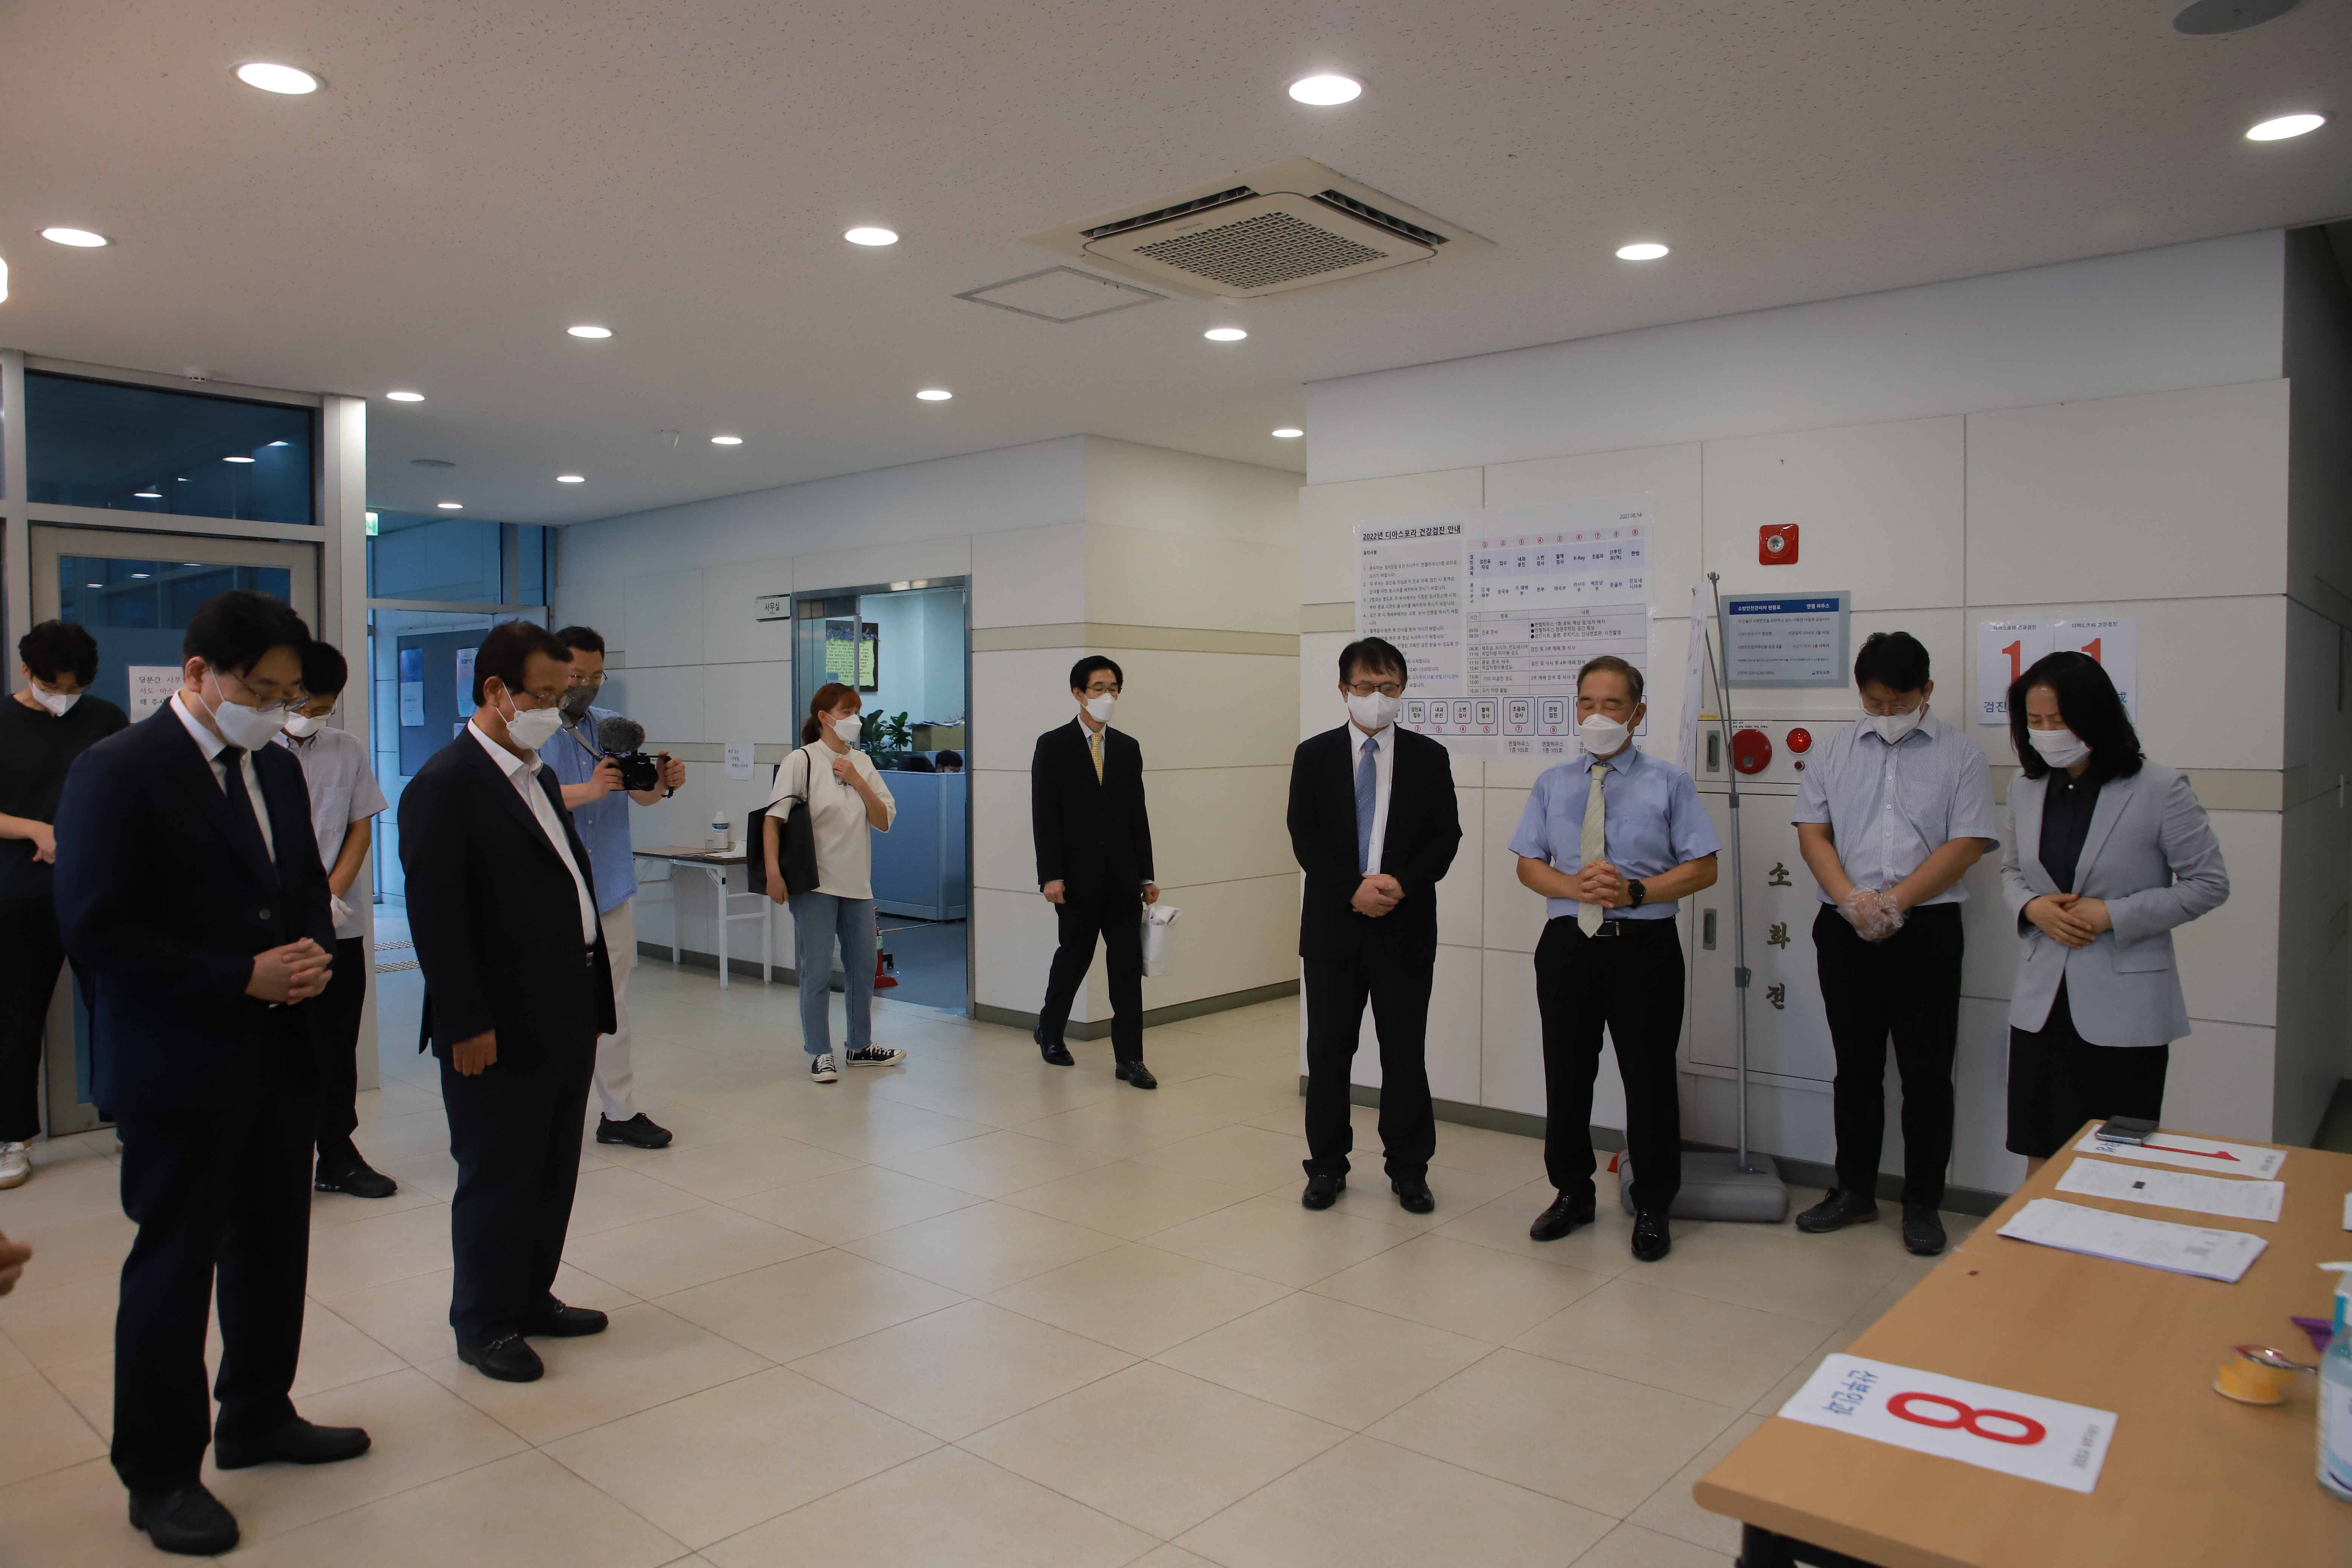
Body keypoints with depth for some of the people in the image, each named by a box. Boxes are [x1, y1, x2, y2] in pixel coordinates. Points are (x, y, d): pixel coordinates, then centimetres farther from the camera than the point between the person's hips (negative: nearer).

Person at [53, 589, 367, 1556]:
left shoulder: (277, 770, 9)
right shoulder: (117, 772, -13)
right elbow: (94, 928, -18)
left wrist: (313, 954, -3)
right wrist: (244, 978, -20)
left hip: (281, 1059, 7)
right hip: (178, 1074, -7)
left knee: (273, 1249, 17)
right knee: (174, 1269, 6)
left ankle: (258, 1419, 36)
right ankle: (160, 1476, 22)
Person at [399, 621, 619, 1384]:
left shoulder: (540, 778, 14)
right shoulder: (443, 786, -14)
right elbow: (435, 915, -18)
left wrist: (594, 994, 15)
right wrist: (466, 1025, -19)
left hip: (568, 1017, 9)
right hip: (500, 1030, -8)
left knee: (554, 1171, 17)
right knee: (497, 1178, 6)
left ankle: (532, 1297, 33)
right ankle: (484, 1325, 21)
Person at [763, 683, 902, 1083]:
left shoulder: (862, 763, 9)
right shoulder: (801, 762, -7)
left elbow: (884, 821, 4)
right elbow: (773, 818, -10)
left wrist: (858, 782, -9)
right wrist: (774, 871, -19)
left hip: (857, 884, 6)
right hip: (815, 883, -6)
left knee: (864, 966, 13)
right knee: (818, 971, -2)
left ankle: (861, 1046, 27)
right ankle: (820, 1054, 11)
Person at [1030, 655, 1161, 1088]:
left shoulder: (1128, 748, 10)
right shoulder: (1053, 746, -2)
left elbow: (1138, 814, 9)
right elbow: (1044, 816, -7)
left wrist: (1146, 876, 7)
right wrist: (1051, 875, -13)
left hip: (1123, 877, 3)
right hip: (1077, 875, -3)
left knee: (1128, 964, 1)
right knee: (1074, 956, 10)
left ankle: (1129, 1058, 6)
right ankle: (1050, 1031, 35)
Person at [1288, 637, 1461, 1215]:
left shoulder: (1429, 757, 4)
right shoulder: (1314, 755, 3)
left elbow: (1446, 836, 0)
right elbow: (1304, 837, -3)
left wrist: (1401, 883, -16)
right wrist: (1353, 889, -16)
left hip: (1406, 926, 0)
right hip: (1333, 924, 0)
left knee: (1405, 1053, 6)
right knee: (1328, 1051, 7)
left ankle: (1409, 1171, 20)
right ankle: (1327, 1166, 21)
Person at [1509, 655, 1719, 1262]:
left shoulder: (1668, 782, 2)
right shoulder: (1552, 784, 10)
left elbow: (1702, 868, -2)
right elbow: (1529, 865, 8)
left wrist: (1636, 891, -17)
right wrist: (1576, 886, -12)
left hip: (1644, 945, -2)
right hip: (1568, 943, 3)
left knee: (1649, 1078, 5)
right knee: (1566, 1076, 11)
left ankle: (1652, 1209, 22)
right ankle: (1572, 1193, 30)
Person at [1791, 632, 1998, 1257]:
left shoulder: (1960, 754, 2)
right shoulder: (1833, 752, 10)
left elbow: (1966, 844, -6)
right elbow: (1812, 832, 3)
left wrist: (1896, 900, -17)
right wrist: (1851, 899, -13)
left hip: (1926, 928, -2)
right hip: (1845, 929, 2)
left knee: (1927, 1071, 2)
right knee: (1856, 1066, 11)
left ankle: (1923, 1204, 15)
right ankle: (1855, 1192, 23)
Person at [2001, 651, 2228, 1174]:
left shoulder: (2159, 789, -10)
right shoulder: (2026, 787, 5)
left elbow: (2210, 885, -4)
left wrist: (2113, 914, -15)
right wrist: (2032, 908, -5)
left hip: (2125, 1009, -4)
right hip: (2042, 1001, 4)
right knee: (2040, 1156, 10)